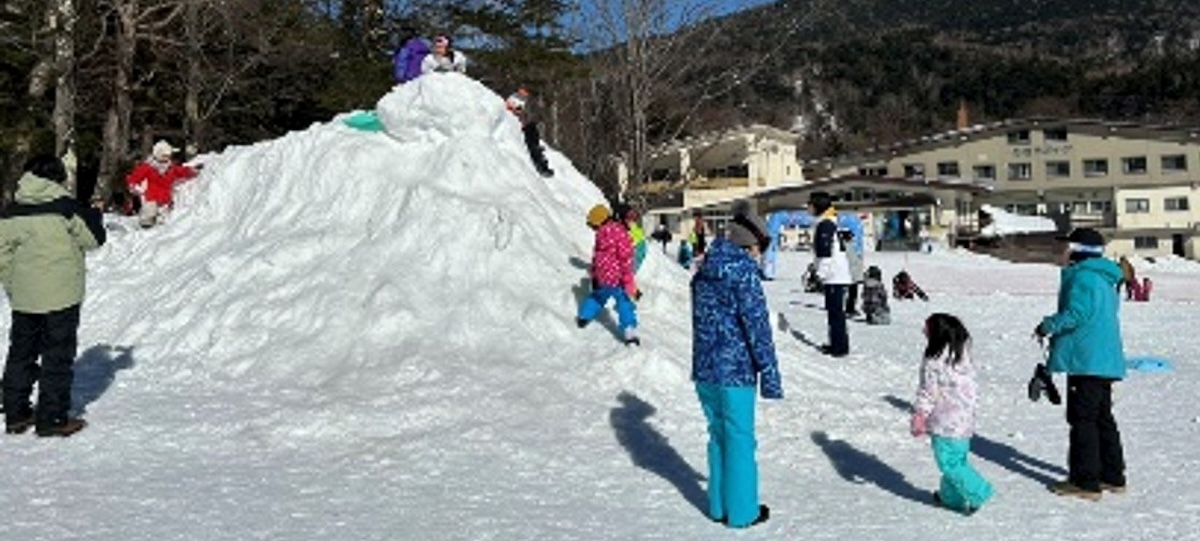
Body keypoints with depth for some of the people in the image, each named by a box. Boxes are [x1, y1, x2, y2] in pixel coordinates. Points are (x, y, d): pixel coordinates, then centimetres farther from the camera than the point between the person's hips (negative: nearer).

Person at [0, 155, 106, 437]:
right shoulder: (66, 207, -11)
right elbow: (93, 238, -2)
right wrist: (94, 214, 15)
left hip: (23, 297, 5)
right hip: (60, 296, -5)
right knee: (57, 356, 2)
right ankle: (51, 419, 4)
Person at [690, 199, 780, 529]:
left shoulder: (705, 271, 9)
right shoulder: (743, 271, -14)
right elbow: (757, 327, -16)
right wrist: (770, 374, -12)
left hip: (704, 371, 7)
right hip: (735, 372, -7)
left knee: (718, 436, 18)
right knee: (740, 441, 5)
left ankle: (720, 506, 28)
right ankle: (742, 512, 16)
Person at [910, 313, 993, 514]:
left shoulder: (934, 362, -18)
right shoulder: (964, 357, 5)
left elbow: (927, 393, -14)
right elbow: (973, 388, 15)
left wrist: (918, 417, -6)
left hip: (945, 423, -9)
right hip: (965, 420, 9)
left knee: (949, 463, 0)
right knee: (958, 459, 17)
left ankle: (976, 494, -2)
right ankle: (951, 496, 29)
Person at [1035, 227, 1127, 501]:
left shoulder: (1083, 276, -13)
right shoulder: (1105, 280, 18)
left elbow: (1077, 314, -22)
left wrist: (1047, 326, -8)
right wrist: (1055, 328, 19)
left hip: (1087, 361, -10)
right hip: (1106, 360, 10)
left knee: (1082, 419, -5)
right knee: (1102, 418, 17)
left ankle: (1085, 482, -1)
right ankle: (1112, 477, 25)